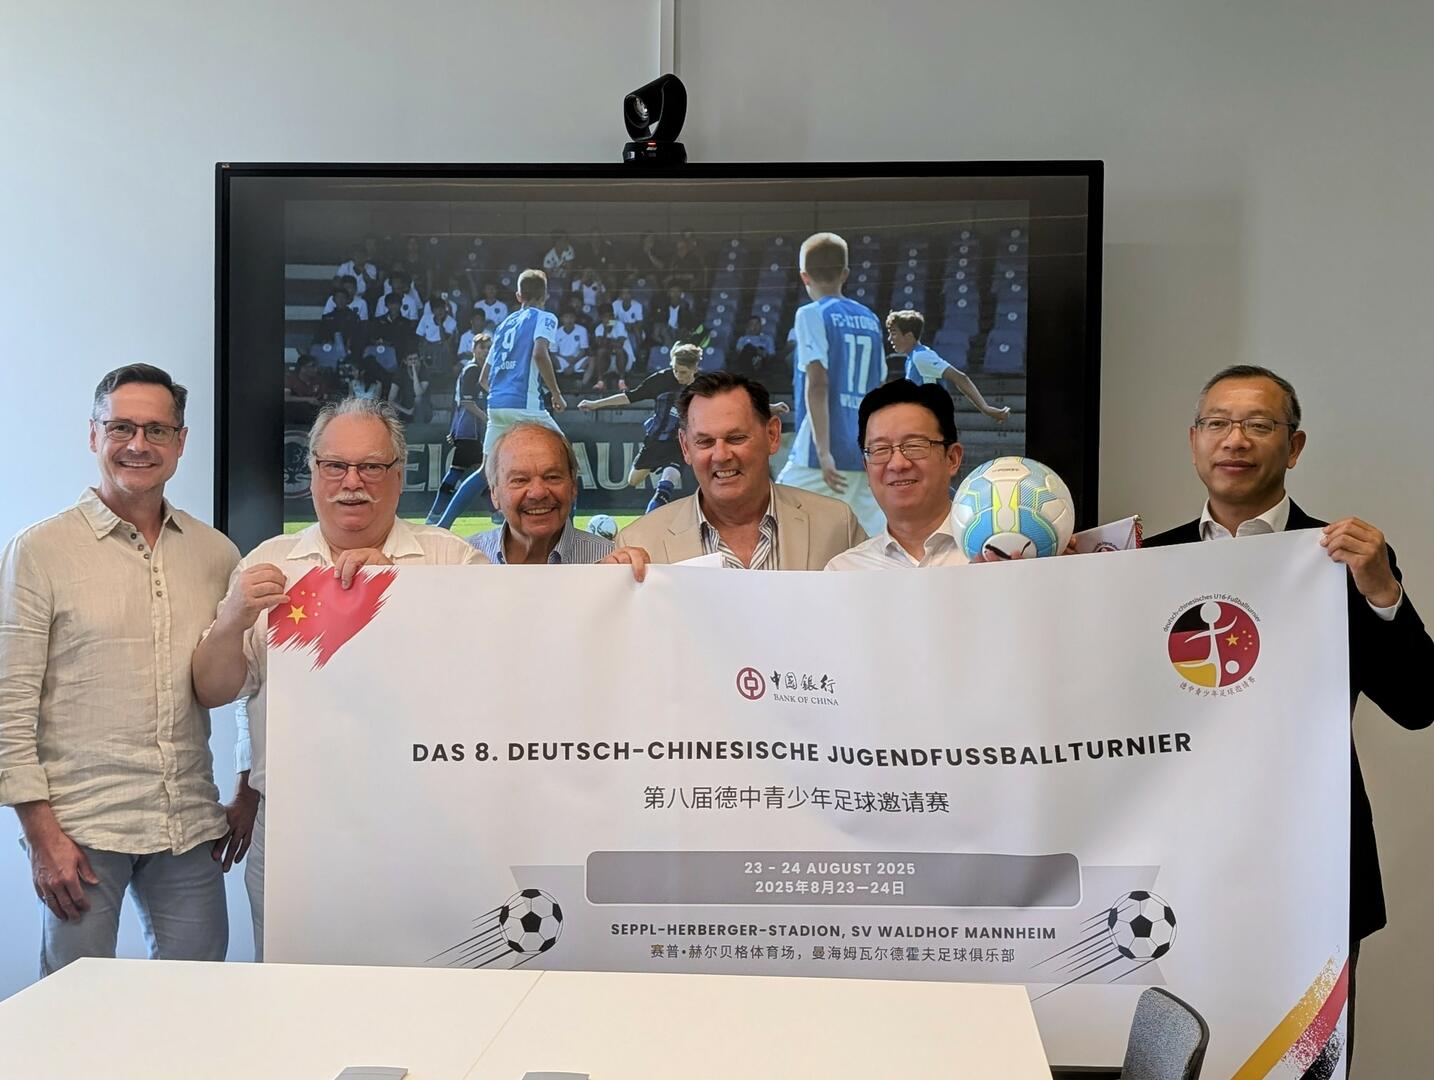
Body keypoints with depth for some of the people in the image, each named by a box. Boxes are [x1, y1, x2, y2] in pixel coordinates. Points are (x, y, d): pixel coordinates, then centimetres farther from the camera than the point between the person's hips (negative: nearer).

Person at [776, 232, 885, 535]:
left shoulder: (812, 315, -4)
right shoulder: (870, 319, 15)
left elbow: (818, 384, -14)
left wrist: (823, 452, -19)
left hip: (823, 457, -6)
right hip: (867, 457, 6)